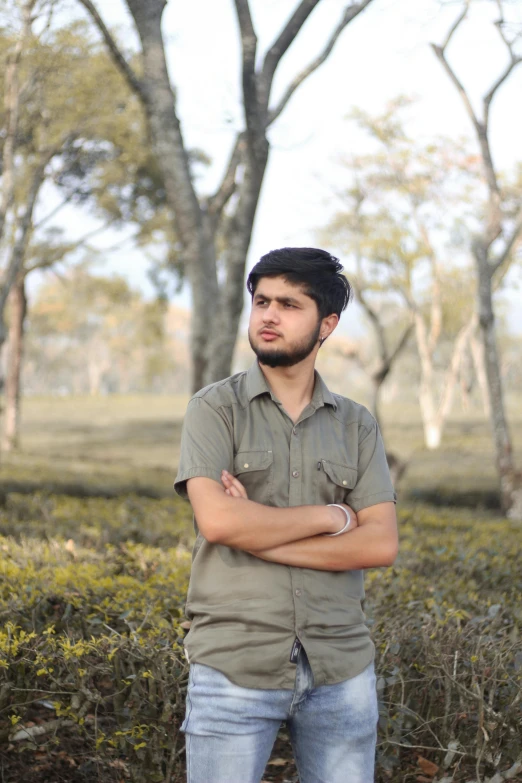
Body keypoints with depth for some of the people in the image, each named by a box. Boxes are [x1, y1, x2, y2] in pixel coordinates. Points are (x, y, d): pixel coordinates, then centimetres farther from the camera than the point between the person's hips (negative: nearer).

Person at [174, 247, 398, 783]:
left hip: (341, 671, 3)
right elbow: (216, 519, -16)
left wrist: (259, 535, -12)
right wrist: (332, 516, -8)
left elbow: (381, 544, -4)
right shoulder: (215, 410, 0)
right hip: (236, 668, -3)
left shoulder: (357, 426, 8)